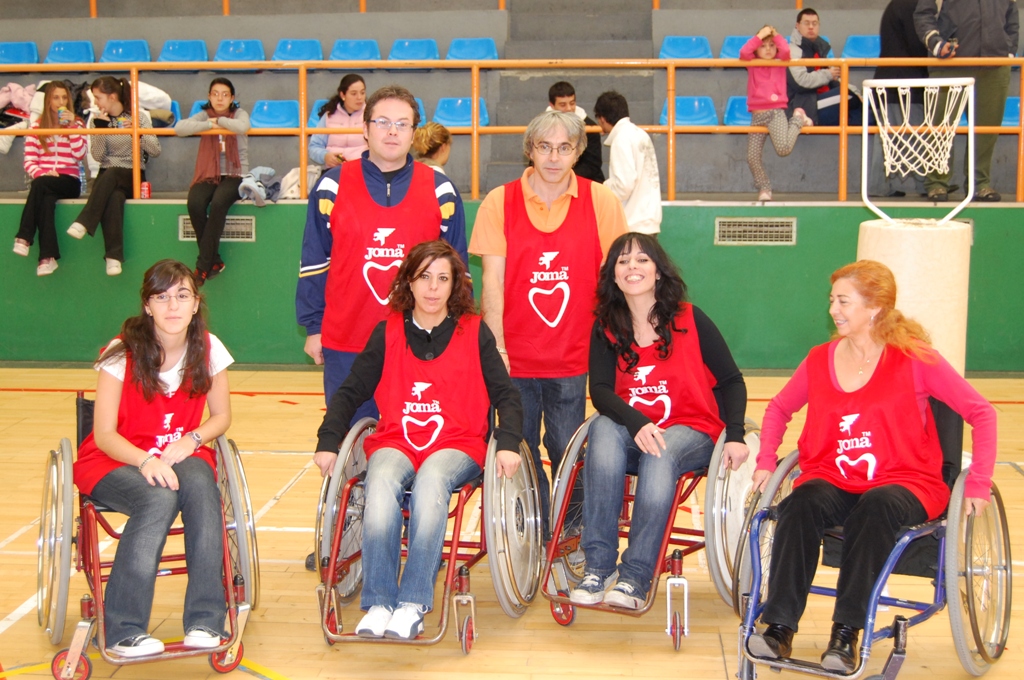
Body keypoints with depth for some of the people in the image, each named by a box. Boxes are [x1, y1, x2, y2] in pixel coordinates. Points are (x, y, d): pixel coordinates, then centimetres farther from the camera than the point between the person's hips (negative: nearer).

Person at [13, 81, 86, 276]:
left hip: (69, 182, -1)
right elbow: (29, 161, 5)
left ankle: (24, 237, -39)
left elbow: (80, 155, -4)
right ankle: (48, 257, -44)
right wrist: (41, 173, -16)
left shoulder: (76, 123, 11)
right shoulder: (37, 127, 12)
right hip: (43, 181, 1)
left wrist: (72, 126, -10)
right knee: (46, 201, -36)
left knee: (40, 185, -35)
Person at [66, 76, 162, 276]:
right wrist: (100, 128, -15)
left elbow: (155, 151, -5)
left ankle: (84, 223, -43)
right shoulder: (98, 119, 7)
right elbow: (98, 156, -3)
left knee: (111, 174, -37)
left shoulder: (139, 116, 0)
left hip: (134, 177, -1)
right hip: (107, 178, 1)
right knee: (114, 197, -36)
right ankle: (114, 256, -45)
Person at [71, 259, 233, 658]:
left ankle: (205, 621, -29)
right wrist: (145, 461, -31)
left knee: (199, 486, -33)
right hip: (116, 459, -2)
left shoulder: (207, 348, -3)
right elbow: (103, 435, -12)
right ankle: (124, 631, -28)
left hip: (181, 454, 3)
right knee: (159, 498, -35)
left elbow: (221, 417, 6)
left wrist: (192, 439, -15)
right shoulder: (123, 352, -12)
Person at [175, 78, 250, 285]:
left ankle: (203, 266, -23)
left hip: (234, 175, -2)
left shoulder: (239, 114, 6)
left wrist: (219, 120, -7)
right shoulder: (205, 115, 9)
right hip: (208, 175, 2)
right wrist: (210, 124, -10)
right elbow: (179, 128, -9)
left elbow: (242, 127, -21)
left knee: (218, 203, -33)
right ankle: (214, 261, -14)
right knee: (194, 204, -29)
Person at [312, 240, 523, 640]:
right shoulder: (387, 334, 10)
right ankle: (378, 604, -29)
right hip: (396, 443, 1)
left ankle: (413, 605, -32)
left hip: (457, 446, -1)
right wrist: (328, 443, -2)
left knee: (431, 480, -36)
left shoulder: (475, 333, 7)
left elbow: (506, 396, 5)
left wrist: (509, 445, -11)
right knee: (381, 483, -34)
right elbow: (350, 393, 11)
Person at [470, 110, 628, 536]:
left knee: (566, 452, 5)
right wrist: (497, 347, -8)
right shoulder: (500, 202, 1)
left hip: (572, 357, 0)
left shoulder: (600, 201, 1)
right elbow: (492, 280, -2)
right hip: (515, 355, 0)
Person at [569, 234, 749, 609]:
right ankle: (597, 565, -34)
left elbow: (731, 381, 0)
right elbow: (599, 390, -10)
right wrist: (636, 423, -29)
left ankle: (635, 577, -35)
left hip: (690, 433, -2)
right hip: (631, 436, 2)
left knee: (661, 453, -35)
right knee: (604, 428, -31)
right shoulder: (606, 328, 3)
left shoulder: (690, 319, -3)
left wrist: (735, 435, -14)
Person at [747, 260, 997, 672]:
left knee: (875, 508, -37)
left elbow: (981, 413, -3)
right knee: (801, 503, -31)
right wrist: (765, 464, 9)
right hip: (833, 481, 3)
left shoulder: (914, 358, -4)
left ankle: (847, 632, -30)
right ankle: (779, 627, -30)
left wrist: (978, 484, -9)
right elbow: (779, 409, 23)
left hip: (904, 482, -3)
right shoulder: (820, 360, 8)